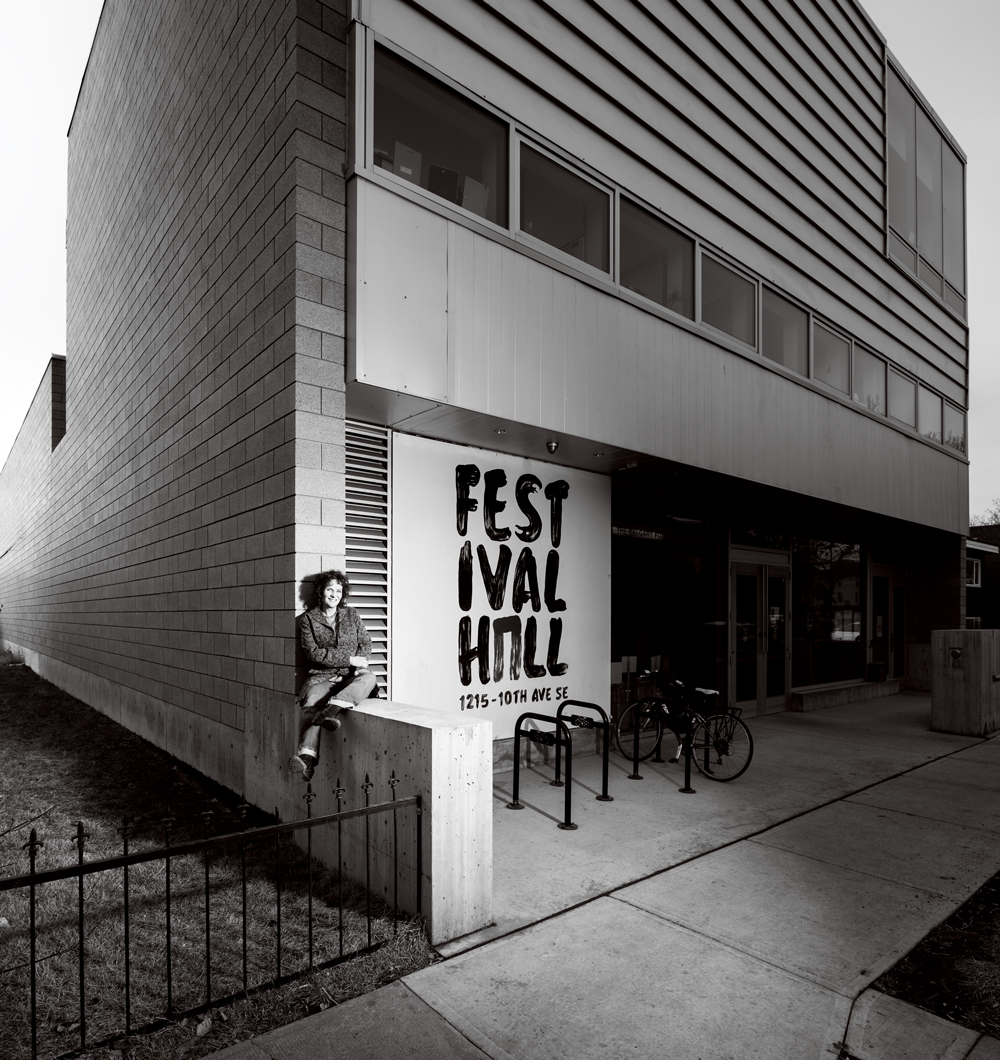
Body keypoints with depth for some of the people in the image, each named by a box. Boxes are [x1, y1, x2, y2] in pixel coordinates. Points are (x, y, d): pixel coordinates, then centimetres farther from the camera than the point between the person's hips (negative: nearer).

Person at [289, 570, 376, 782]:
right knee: (311, 704, -33)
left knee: (368, 678, -33)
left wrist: (360, 663, -7)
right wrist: (349, 659, -10)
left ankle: (332, 709, -52)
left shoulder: (351, 615, 18)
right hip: (322, 677, -2)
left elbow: (366, 643, 16)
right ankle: (307, 757, -48)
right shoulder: (308, 619, 9)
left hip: (351, 677, 2)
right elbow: (313, 653, -2)